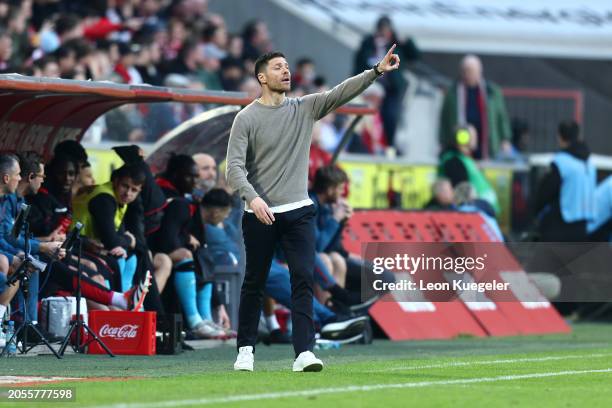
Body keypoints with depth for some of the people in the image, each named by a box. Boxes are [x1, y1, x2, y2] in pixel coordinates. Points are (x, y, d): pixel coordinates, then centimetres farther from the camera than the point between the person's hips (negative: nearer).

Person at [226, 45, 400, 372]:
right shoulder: (247, 118, -4)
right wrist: (252, 197, -27)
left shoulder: (304, 108, 6)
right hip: (260, 215, -2)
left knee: (303, 280, -9)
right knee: (254, 284, 7)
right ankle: (246, 349, 20)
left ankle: (303, 353, -13)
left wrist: (378, 70, -16)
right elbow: (235, 166, -11)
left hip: (298, 212, 2)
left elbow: (341, 93, -4)